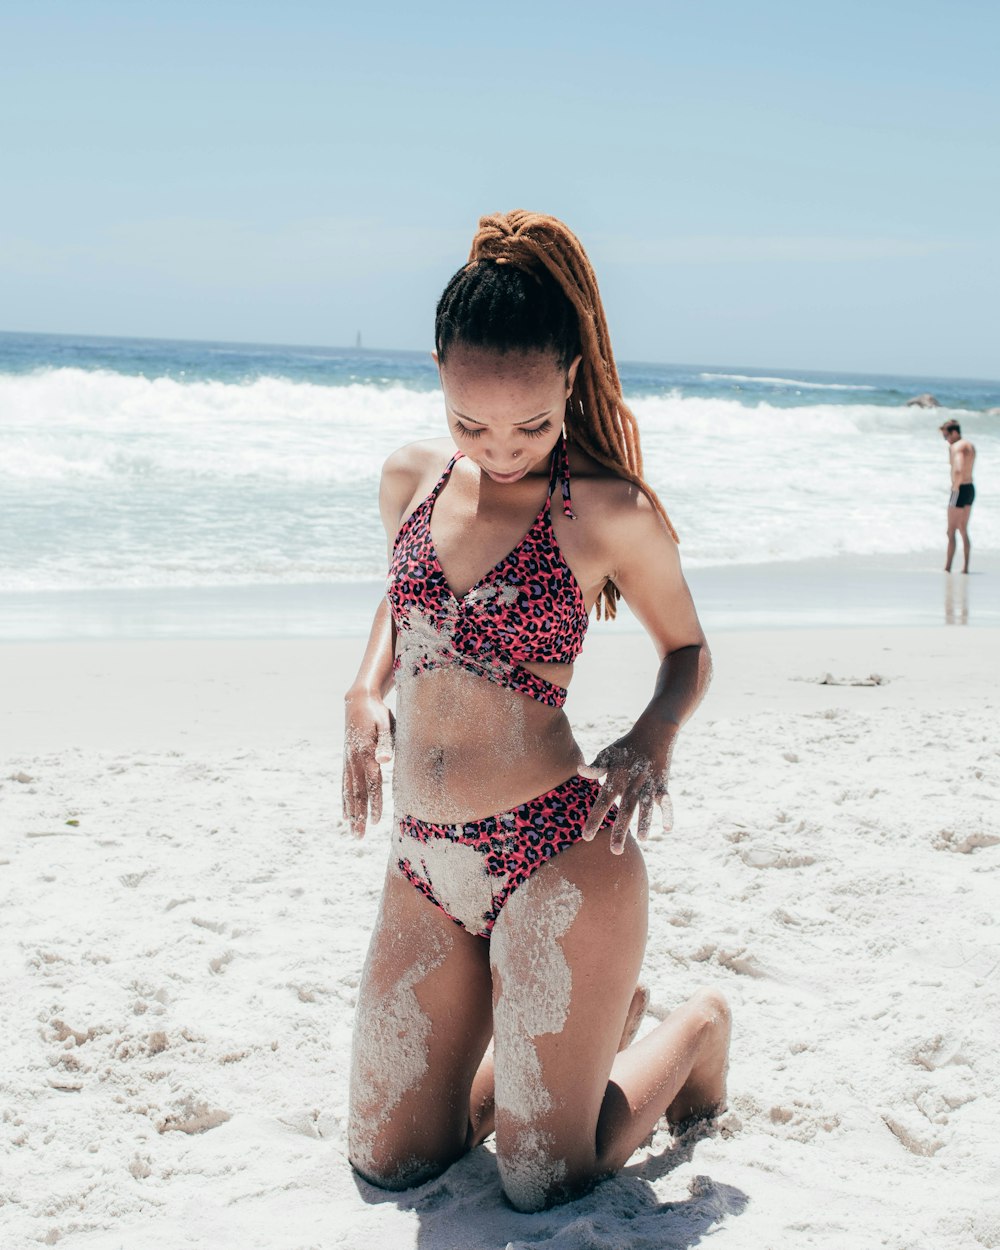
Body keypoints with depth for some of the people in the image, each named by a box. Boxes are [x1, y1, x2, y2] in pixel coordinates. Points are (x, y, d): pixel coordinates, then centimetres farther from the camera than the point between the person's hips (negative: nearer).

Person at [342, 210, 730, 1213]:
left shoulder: (612, 511, -10)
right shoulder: (411, 477, 4)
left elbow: (686, 648, 5)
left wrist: (652, 737, -15)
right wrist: (366, 692, 5)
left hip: (556, 862, -6)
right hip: (424, 868, 6)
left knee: (539, 1184, 2)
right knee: (388, 1161, 14)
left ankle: (695, 1028, 31)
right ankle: (600, 1017, 36)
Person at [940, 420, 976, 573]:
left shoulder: (957, 446, -16)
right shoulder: (970, 445, 15)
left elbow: (958, 470, -30)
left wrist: (955, 487, -20)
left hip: (960, 490, -10)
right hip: (971, 488, 10)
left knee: (951, 532, -5)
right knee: (963, 530, 16)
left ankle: (947, 568, -6)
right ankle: (966, 567, 16)